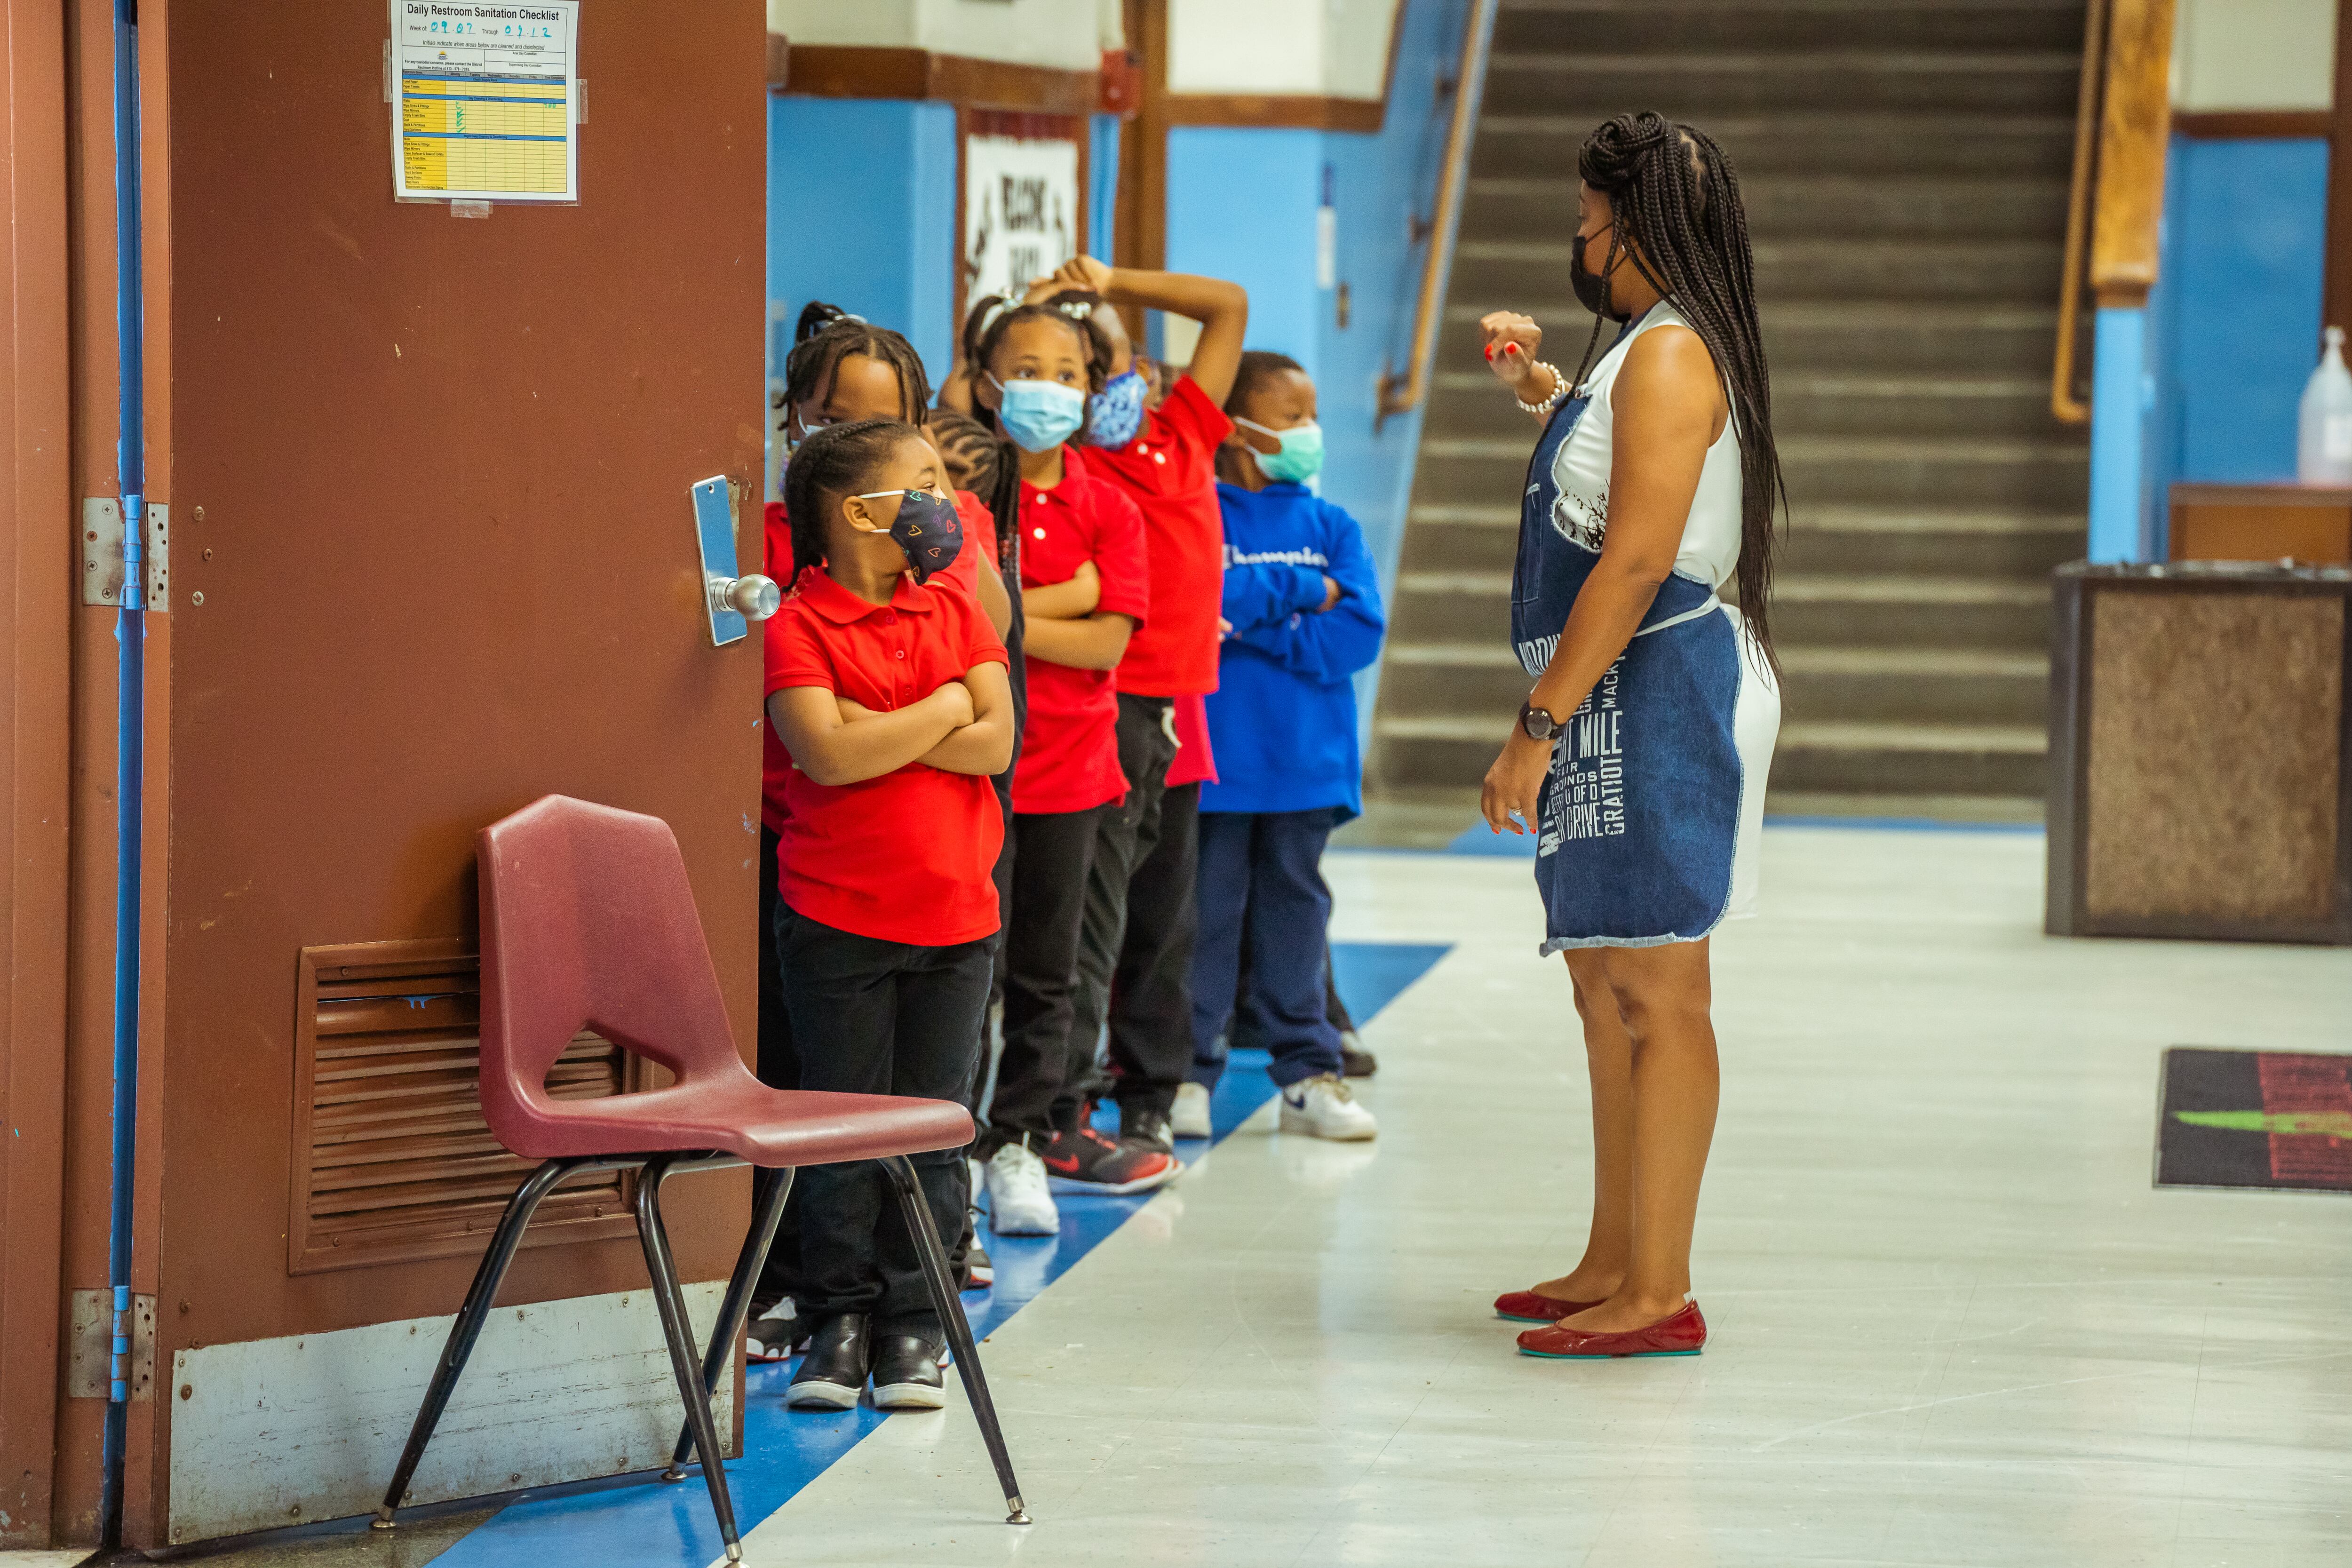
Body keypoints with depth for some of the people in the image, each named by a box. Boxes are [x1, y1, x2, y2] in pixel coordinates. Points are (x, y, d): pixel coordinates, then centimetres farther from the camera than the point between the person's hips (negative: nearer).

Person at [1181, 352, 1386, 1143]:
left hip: (1308, 758, 3)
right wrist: (1302, 591, -10)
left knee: (1296, 907, 9)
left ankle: (1308, 1074, 13)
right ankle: (1191, 1070, 9)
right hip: (1214, 755, -3)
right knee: (1207, 906, 1)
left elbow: (1361, 631, -3)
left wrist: (1256, 624, -13)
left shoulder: (1332, 527, 9)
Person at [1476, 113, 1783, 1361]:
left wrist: (1539, 725, -22)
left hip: (1661, 694, -11)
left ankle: (1660, 1296, -5)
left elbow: (1636, 561, -22)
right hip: (1616, 704, 11)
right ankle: (1612, 1268, 24)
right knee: (1605, 989, 15)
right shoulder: (1646, 352, 16)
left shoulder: (1671, 356, -15)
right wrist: (1542, 390, 29)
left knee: (1655, 995, -8)